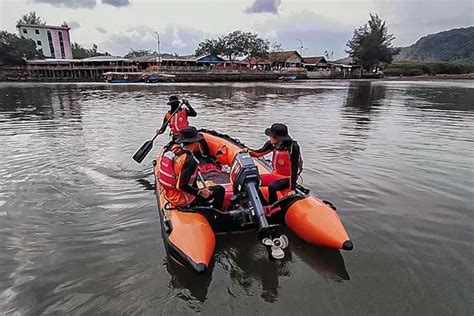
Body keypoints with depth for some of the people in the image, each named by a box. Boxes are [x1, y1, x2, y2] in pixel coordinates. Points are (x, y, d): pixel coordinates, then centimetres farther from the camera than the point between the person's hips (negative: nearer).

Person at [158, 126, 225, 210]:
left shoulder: (174, 149, -5)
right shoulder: (189, 160, -29)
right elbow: (183, 186, -30)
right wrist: (200, 192, -21)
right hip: (182, 201, -9)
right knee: (220, 190, -4)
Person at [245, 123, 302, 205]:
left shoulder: (292, 147, -23)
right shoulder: (272, 144, -6)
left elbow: (294, 168, -22)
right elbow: (259, 153, 4)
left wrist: (292, 188, -22)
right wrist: (249, 151, -18)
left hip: (287, 178, -6)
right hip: (275, 174, 6)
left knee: (272, 187, -32)